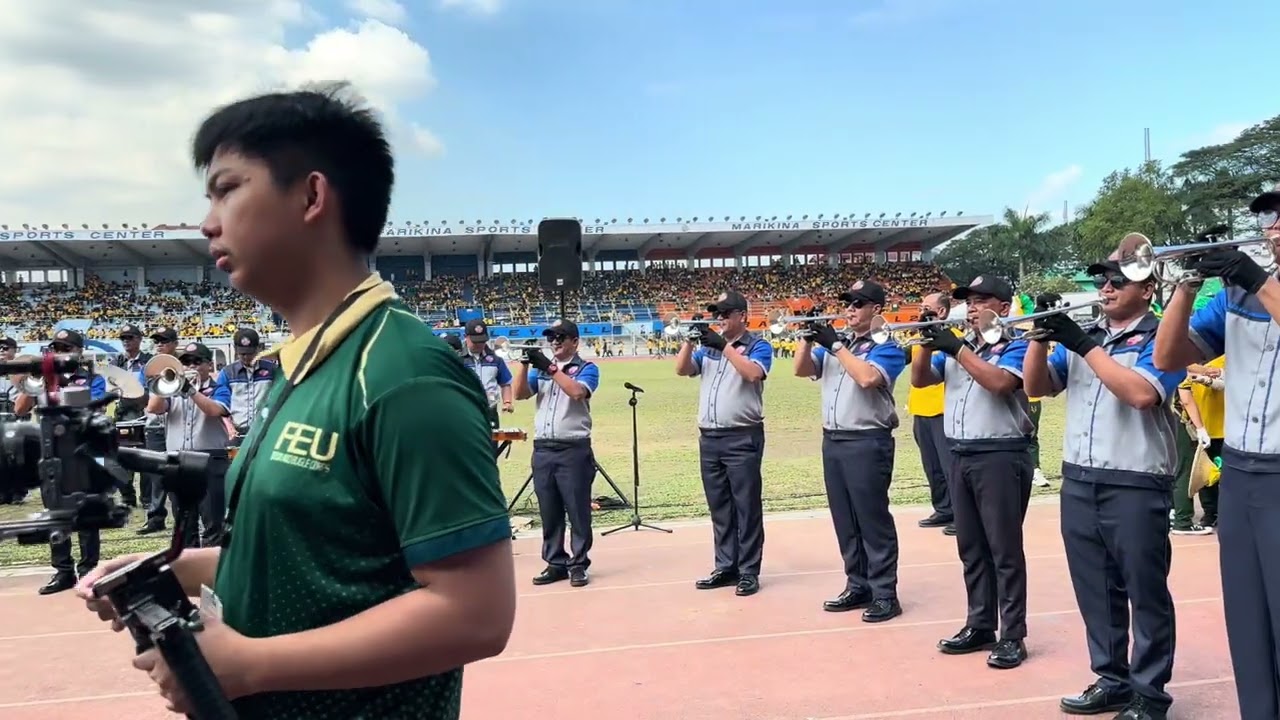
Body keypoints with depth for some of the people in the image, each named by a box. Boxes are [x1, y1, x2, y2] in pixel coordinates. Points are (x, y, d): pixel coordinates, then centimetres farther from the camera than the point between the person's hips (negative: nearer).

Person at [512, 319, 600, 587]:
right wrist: (524, 363, -10)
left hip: (574, 449, -5)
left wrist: (550, 367, -20)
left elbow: (577, 392, -18)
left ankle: (578, 564, 8)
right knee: (549, 512, 9)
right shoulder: (540, 369, 15)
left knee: (578, 510, -1)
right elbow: (519, 394, 3)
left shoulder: (587, 368, 1)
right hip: (542, 449, 5)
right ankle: (556, 563, 18)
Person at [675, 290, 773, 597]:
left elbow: (753, 373, -20)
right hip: (708, 438, 6)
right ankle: (725, 568, 19)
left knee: (746, 508, -1)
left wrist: (725, 346, -20)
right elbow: (682, 370, 5)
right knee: (719, 509, 11)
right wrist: (689, 339, -8)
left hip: (742, 438, -6)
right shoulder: (708, 347, 16)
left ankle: (749, 572, 5)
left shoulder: (758, 345, 0)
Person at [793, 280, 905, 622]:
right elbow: (801, 370, 6)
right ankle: (858, 586, 22)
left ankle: (885, 593, 3)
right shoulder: (834, 343, 15)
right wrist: (808, 337, -8)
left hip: (867, 443, -7)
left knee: (873, 520, -3)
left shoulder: (886, 347, -5)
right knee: (845, 521, 12)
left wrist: (835, 345, -18)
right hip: (832, 441, 7)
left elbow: (868, 377, -24)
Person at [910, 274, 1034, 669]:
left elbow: (999, 382, -23)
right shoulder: (956, 346, 15)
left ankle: (1012, 636, 4)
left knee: (1005, 550, -2)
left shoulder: (1015, 347, -5)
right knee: (970, 548, 12)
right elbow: (919, 380, 9)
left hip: (1001, 457, -7)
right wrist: (927, 345, -7)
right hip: (961, 457, 7)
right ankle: (980, 626, 21)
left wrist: (956, 349, -21)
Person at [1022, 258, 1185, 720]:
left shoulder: (1159, 338, -5)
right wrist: (1042, 335, -7)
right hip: (1078, 483, 6)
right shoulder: (1082, 336, 13)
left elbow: (1141, 393, -22)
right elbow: (1036, 387, 8)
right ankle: (1112, 679, 26)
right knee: (1095, 590, 13)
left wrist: (1084, 345, -20)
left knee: (1145, 593, 4)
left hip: (1136, 486, -6)